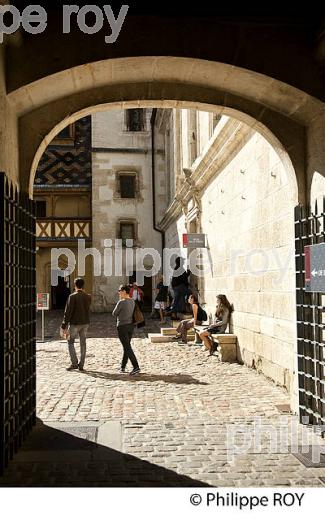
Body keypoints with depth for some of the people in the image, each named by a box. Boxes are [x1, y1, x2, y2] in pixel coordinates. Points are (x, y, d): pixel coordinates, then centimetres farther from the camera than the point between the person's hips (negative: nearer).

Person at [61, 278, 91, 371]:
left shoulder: (73, 296, -13)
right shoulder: (88, 297, 2)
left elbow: (68, 311, -14)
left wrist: (64, 325, -10)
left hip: (75, 323, -5)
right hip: (85, 322, 5)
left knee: (70, 342, 8)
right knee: (83, 343, 10)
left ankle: (74, 363, 1)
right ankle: (81, 365, 12)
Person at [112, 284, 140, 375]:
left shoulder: (121, 302, -19)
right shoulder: (132, 301, 4)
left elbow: (114, 314, -7)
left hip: (122, 326, -8)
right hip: (130, 325, 8)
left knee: (127, 348, -6)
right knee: (126, 346, 17)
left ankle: (136, 367, -13)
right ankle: (123, 366, 27)